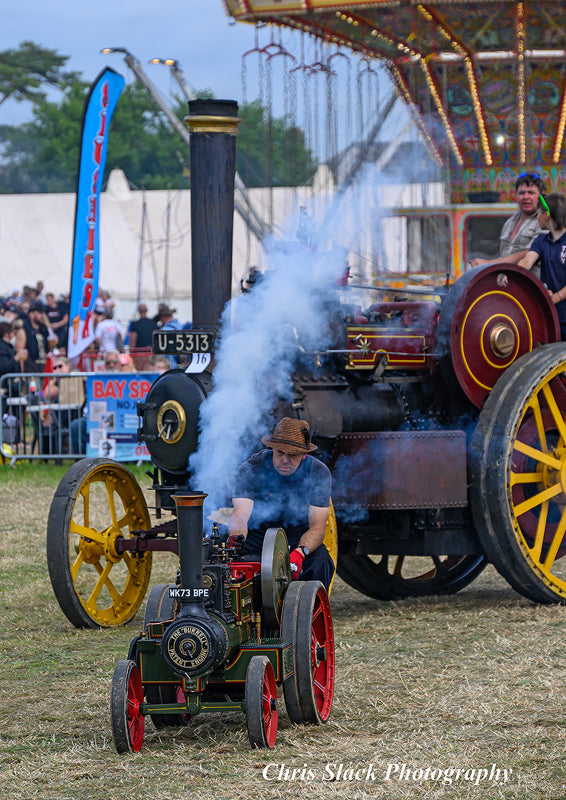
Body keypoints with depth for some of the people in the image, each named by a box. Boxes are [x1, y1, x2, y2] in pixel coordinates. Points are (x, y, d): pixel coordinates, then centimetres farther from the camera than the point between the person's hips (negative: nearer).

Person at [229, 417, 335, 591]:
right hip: (258, 531, -1)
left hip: (298, 533, 1)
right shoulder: (250, 469, -18)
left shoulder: (318, 473, -14)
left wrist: (300, 552, -40)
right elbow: (240, 515, -30)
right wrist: (236, 538, -55)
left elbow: (317, 526, -18)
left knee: (319, 559, -31)